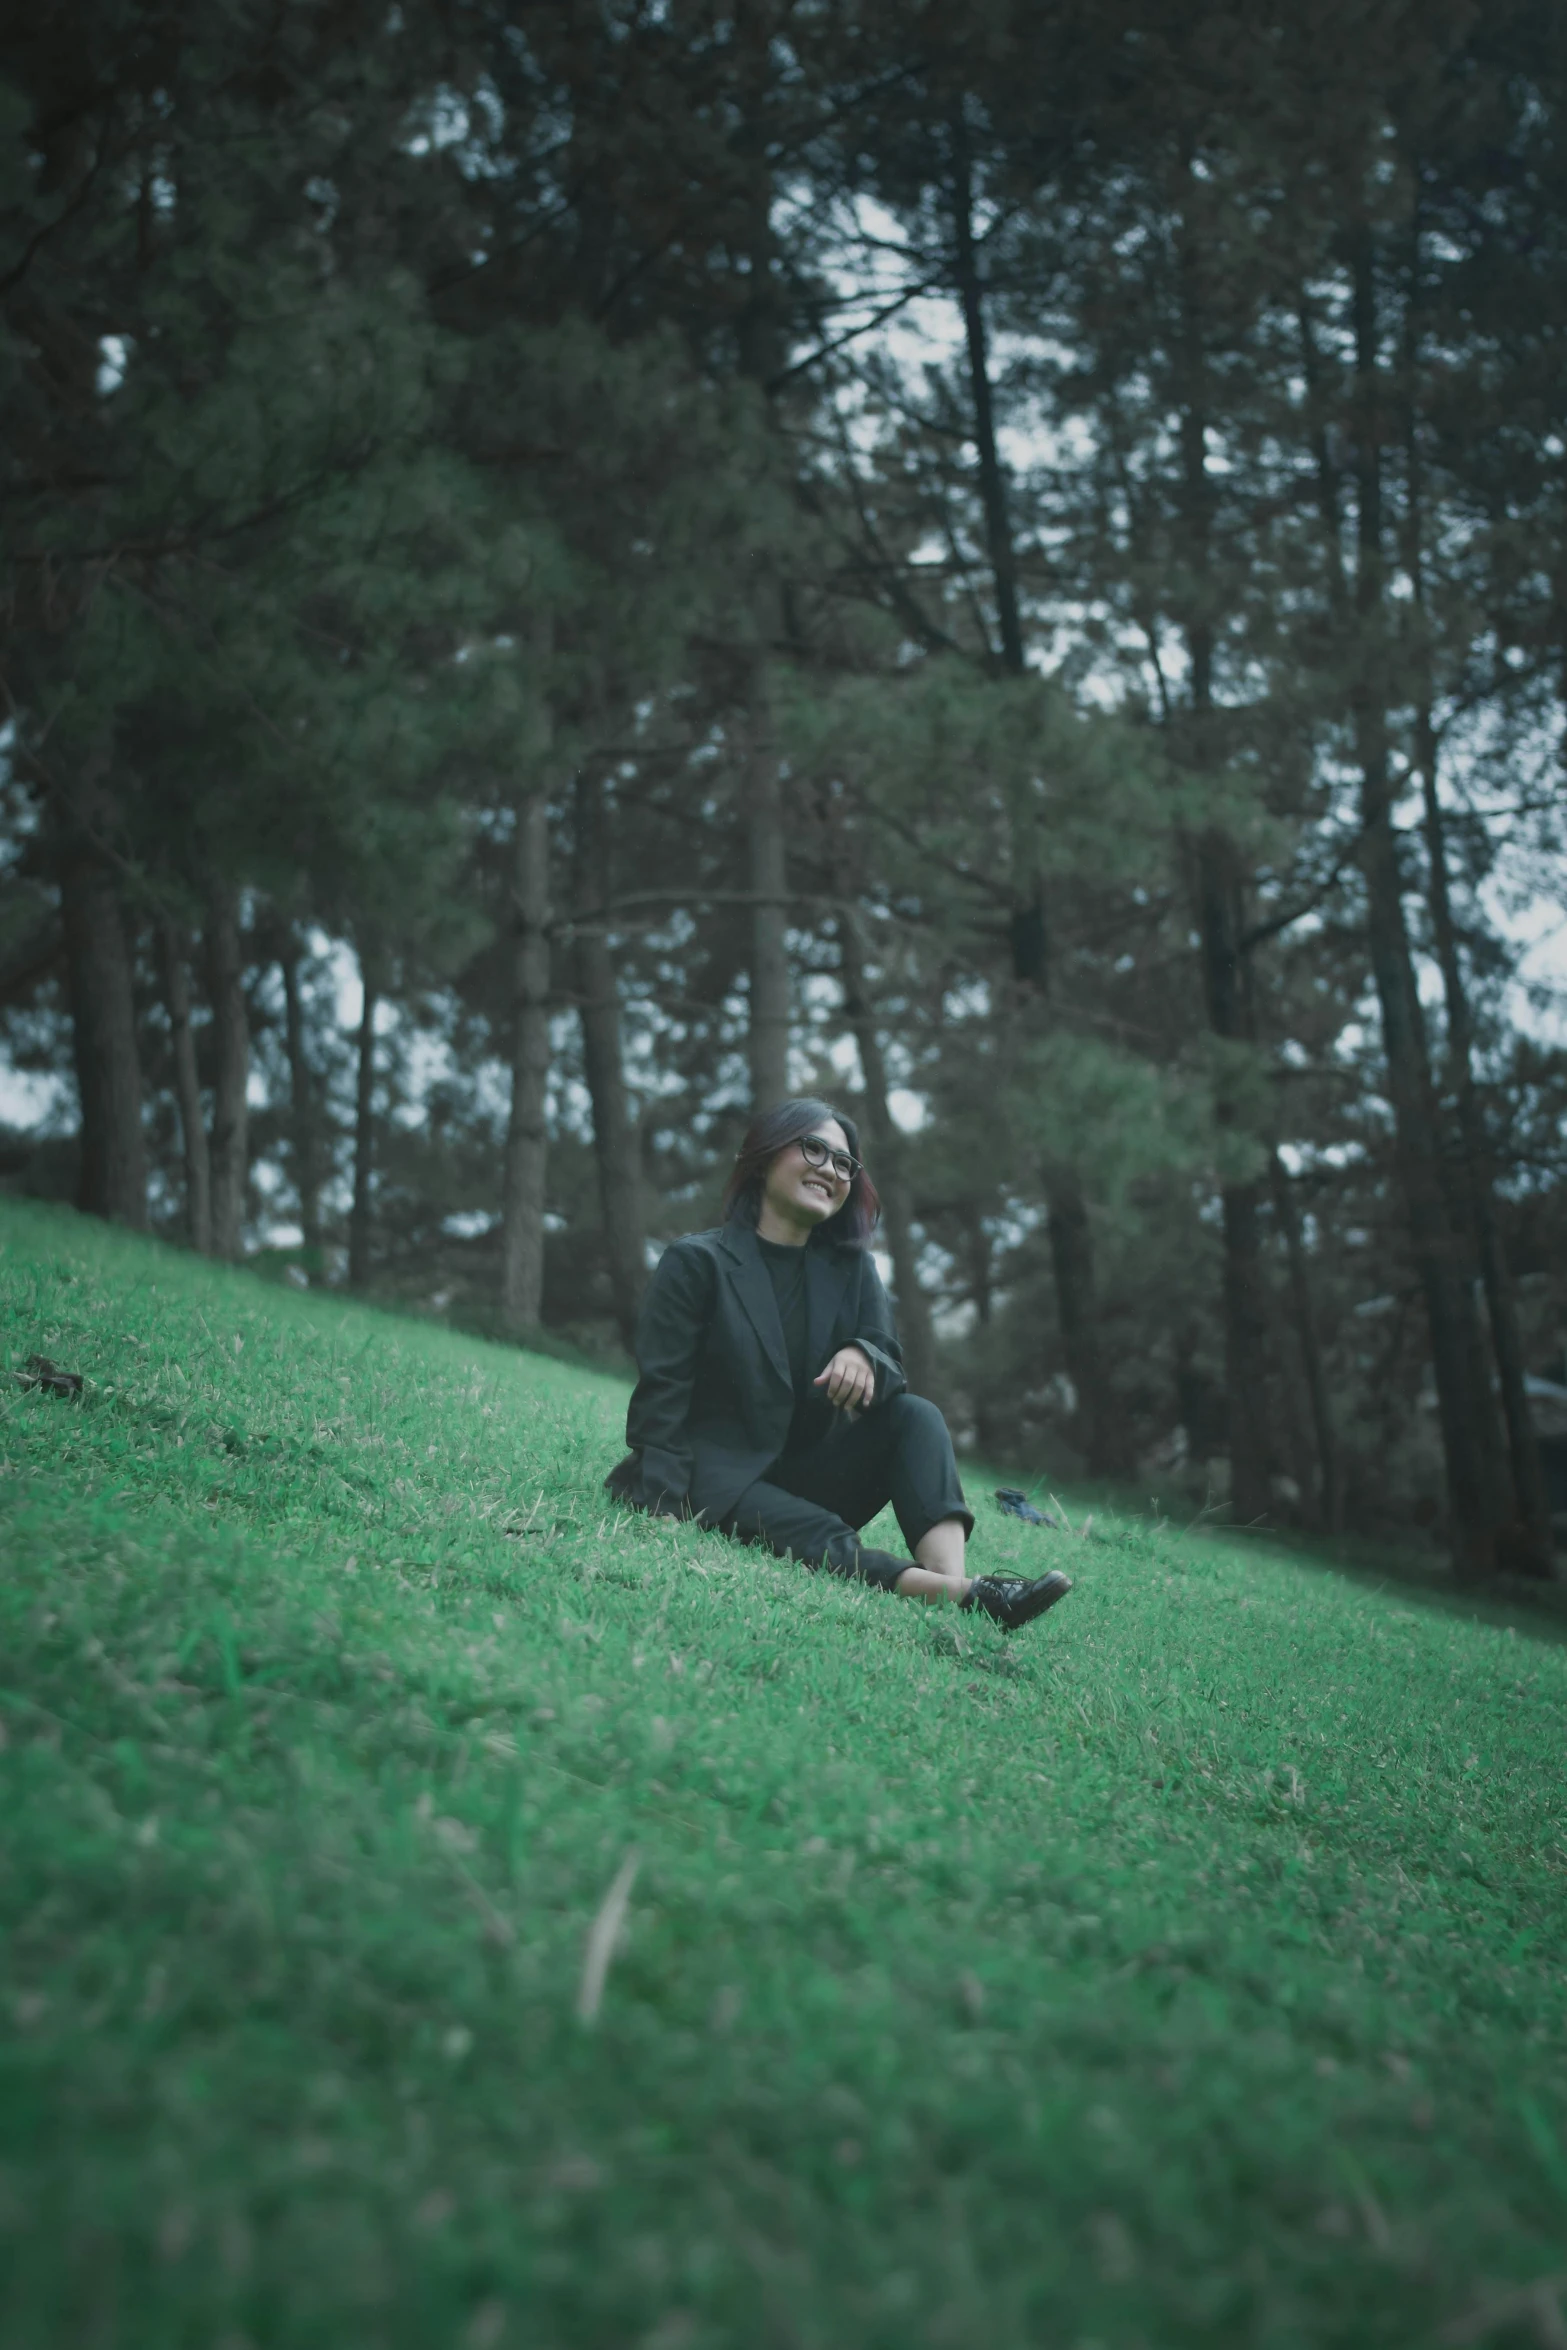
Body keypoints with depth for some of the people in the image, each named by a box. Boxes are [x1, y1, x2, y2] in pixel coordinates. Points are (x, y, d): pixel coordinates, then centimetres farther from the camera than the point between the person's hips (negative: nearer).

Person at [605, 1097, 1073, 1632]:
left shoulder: (851, 1268, 10)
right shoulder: (696, 1262, -5)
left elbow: (891, 1370, 2)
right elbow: (661, 1400, -10)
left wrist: (862, 1357, -24)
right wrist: (664, 1516, -22)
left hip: (805, 1478, 6)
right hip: (717, 1482, -6)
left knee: (915, 1415, -16)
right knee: (820, 1536, -34)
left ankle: (949, 1569, -40)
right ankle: (954, 1592, -55)